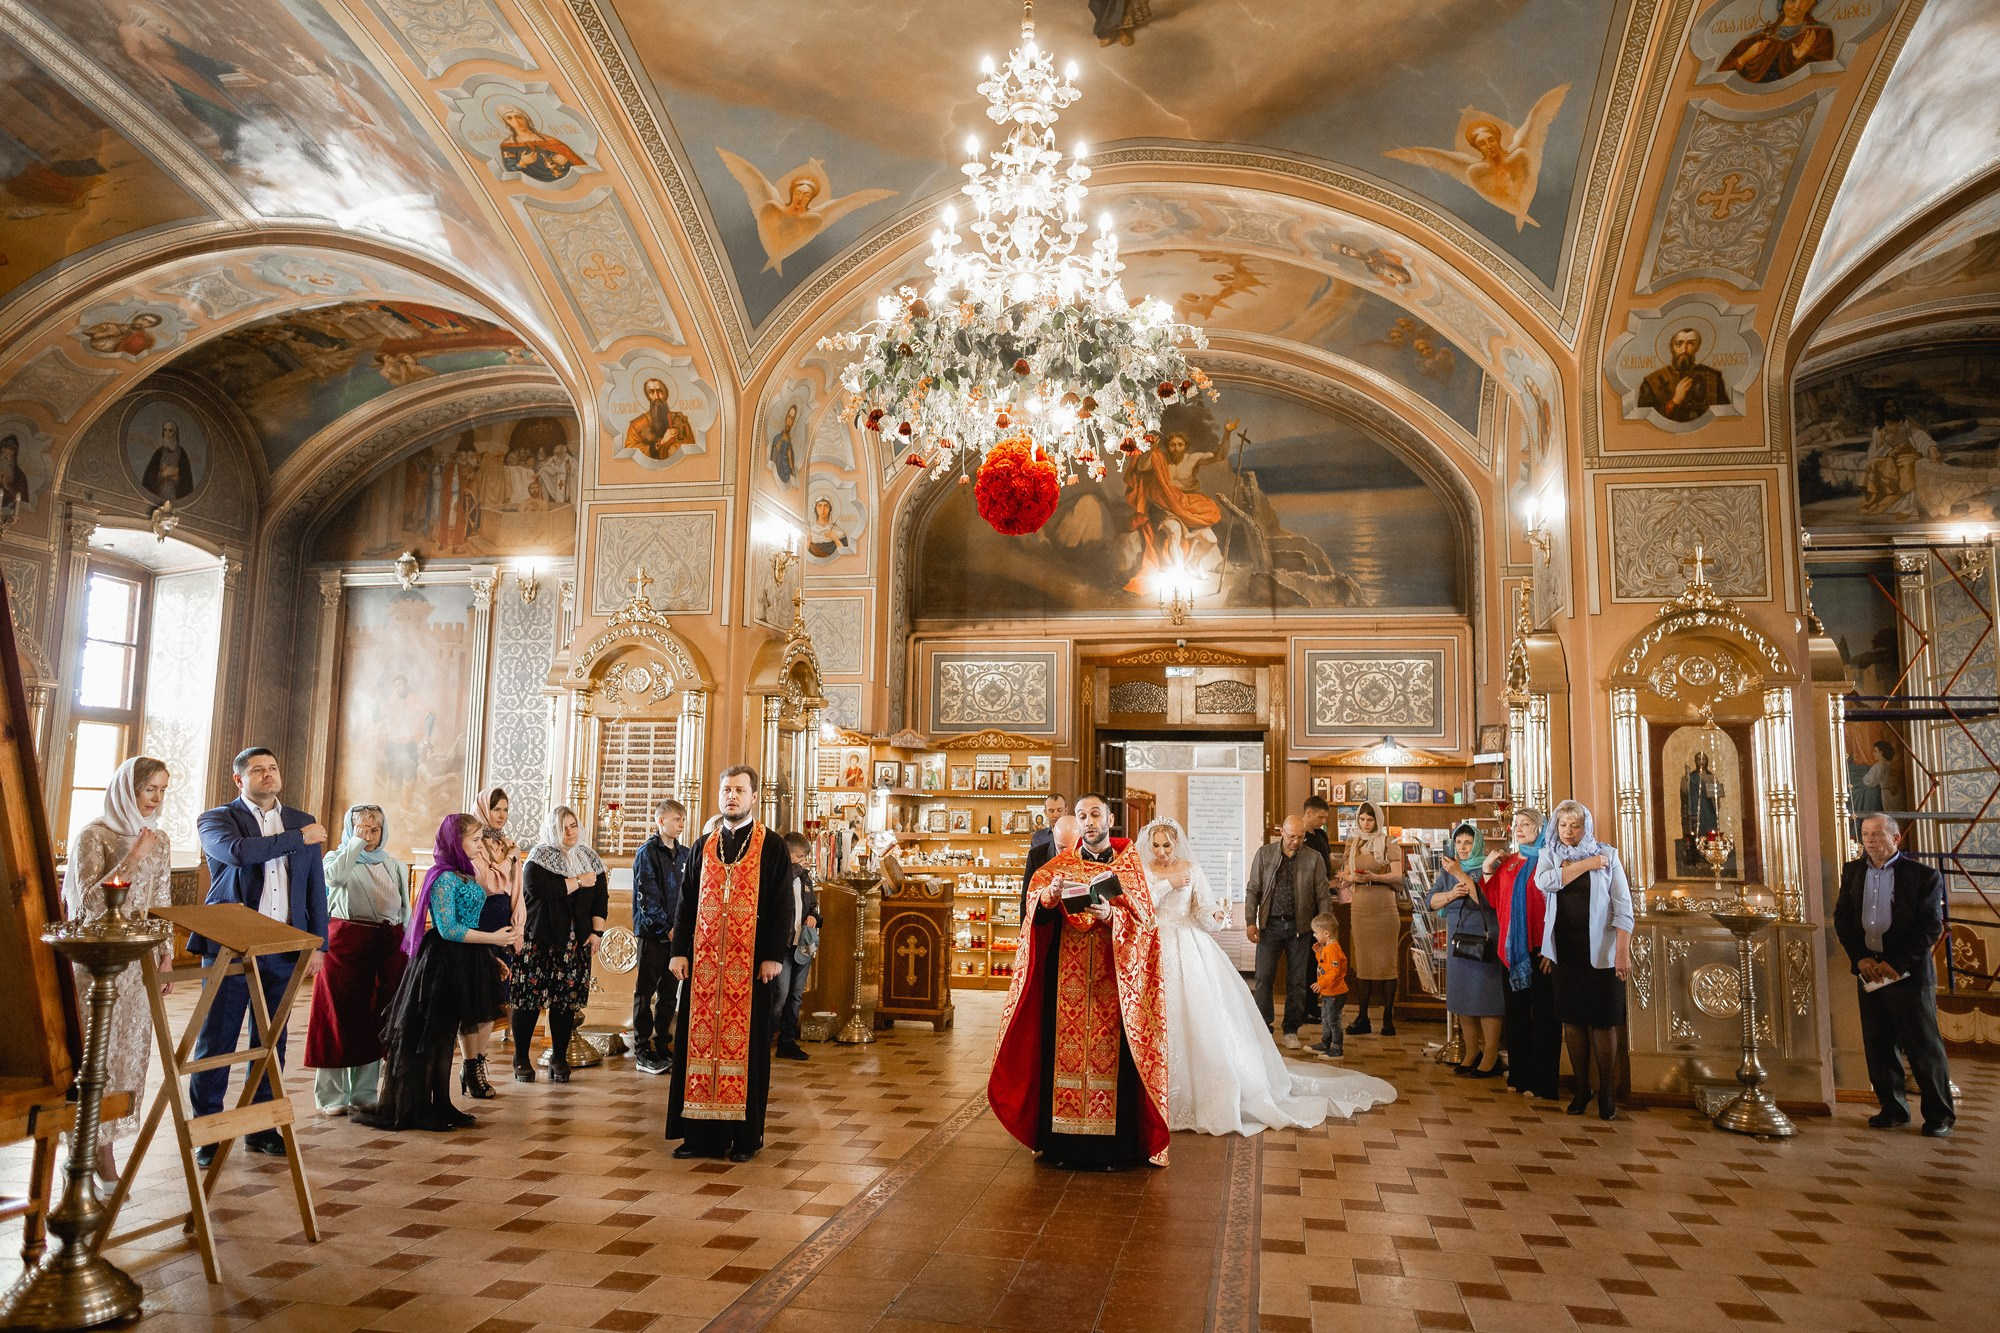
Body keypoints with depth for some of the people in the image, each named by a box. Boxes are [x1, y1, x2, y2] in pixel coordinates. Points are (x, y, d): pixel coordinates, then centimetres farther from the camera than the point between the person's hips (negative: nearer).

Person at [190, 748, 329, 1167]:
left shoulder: (304, 823, 12)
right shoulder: (217, 818, 2)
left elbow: (316, 887, 11)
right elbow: (238, 850, -22)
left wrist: (317, 943, 5)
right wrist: (298, 838, -14)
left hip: (283, 948, 3)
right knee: (217, 1039, 2)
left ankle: (261, 1127, 20)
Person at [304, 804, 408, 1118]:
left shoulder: (395, 865, 14)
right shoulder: (337, 857, 5)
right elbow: (335, 875, -22)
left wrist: (408, 950, 8)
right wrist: (356, 842, -16)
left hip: (388, 946, 4)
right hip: (346, 942, -3)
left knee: (374, 1020, 7)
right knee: (340, 1016, 1)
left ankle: (364, 1094, 17)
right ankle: (331, 1096, 11)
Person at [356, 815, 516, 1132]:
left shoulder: (466, 876, 11)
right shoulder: (444, 877, -16)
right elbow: (448, 930, -21)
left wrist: (491, 955, 18)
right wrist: (494, 938, -22)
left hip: (464, 963, 9)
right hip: (444, 963, -9)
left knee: (446, 1036, 15)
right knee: (431, 1037, 0)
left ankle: (438, 1107, 23)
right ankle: (405, 1109, 11)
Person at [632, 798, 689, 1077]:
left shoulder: (683, 854, 12)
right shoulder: (647, 852, -6)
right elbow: (646, 896, -12)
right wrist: (666, 926, -17)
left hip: (676, 932, 6)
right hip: (652, 931, -6)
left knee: (669, 992, 9)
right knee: (645, 991, 2)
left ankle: (663, 1048, 17)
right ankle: (642, 1052, 7)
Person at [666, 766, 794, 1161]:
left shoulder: (772, 847, 1)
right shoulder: (703, 846, 12)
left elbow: (782, 905, -3)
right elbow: (687, 902, 12)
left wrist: (773, 955, -10)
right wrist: (679, 951, 3)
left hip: (750, 962, -3)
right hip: (704, 960, 3)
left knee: (746, 1042, 1)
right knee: (699, 1039, 4)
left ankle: (745, 1135, 11)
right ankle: (700, 1132, 13)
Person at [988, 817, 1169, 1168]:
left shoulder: (1127, 863, 6)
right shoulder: (1058, 866, 9)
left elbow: (1141, 915, -5)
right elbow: (1035, 897, -8)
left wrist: (1110, 913, -24)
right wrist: (1049, 894, -31)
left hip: (1112, 979, -1)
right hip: (1066, 978, 1)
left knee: (1110, 1053, -3)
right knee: (1064, 1047, 0)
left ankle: (1112, 1142, 6)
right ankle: (1063, 1141, 9)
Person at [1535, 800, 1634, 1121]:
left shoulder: (1607, 855, 1)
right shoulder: (1549, 854, 8)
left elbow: (1623, 906, -3)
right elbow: (1544, 881, -14)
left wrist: (1623, 951, -11)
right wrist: (1586, 864, -12)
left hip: (1600, 952, -2)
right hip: (1565, 951, 2)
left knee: (1603, 1022, 0)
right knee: (1572, 1020, 6)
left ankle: (1607, 1093, 12)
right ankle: (1581, 1089, 17)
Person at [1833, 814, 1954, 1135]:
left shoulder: (1923, 876, -5)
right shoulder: (1853, 872, 8)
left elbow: (1931, 927, -9)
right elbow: (1842, 917, 7)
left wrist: (1896, 964, -14)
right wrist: (1861, 958, -6)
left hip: (1908, 973, -4)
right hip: (1869, 972, 4)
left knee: (1924, 1046, 3)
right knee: (1878, 1046, 8)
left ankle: (1940, 1115, 16)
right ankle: (1893, 1109, 19)